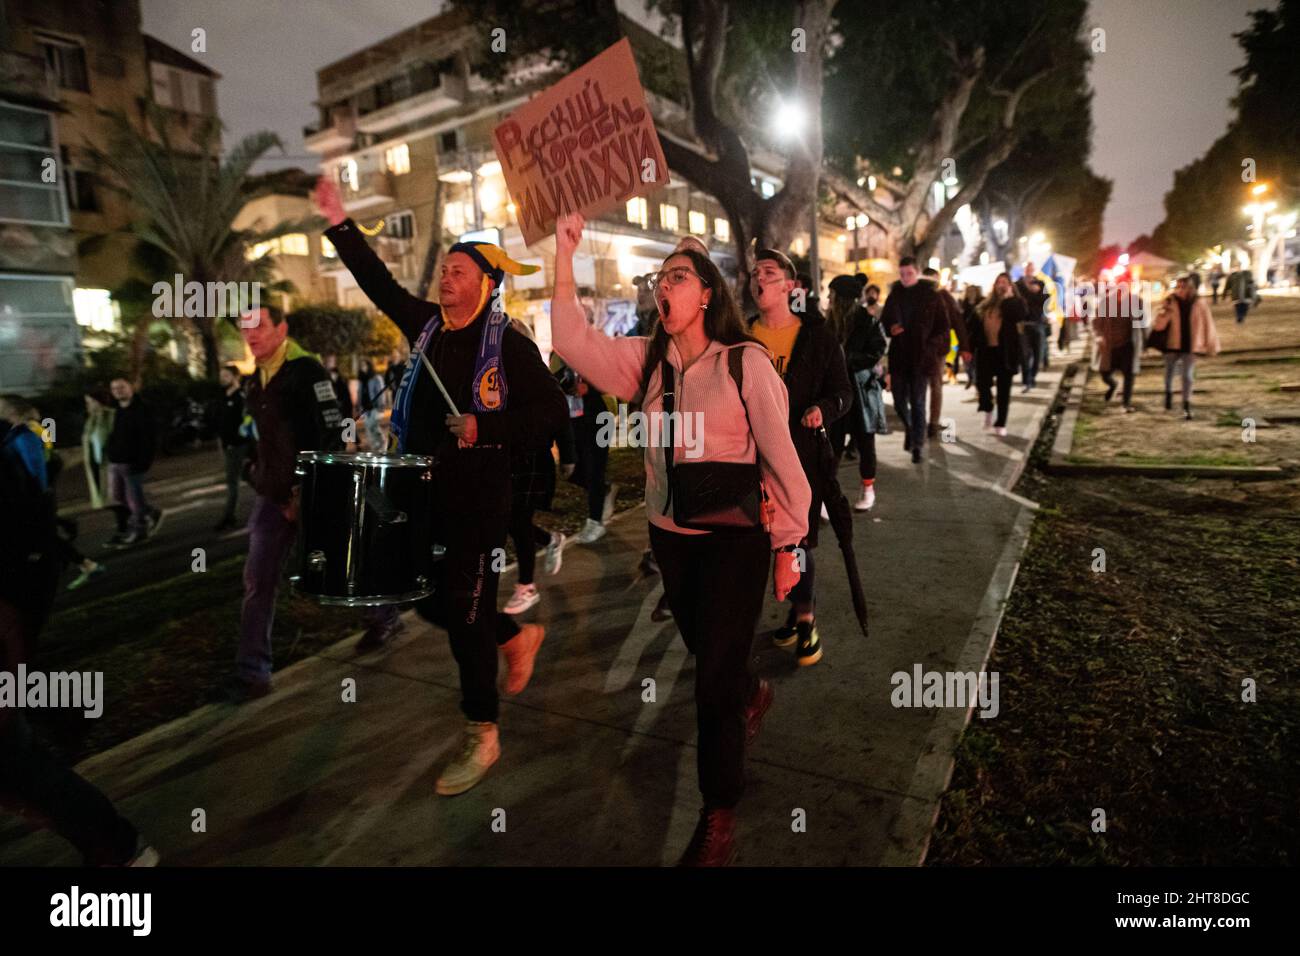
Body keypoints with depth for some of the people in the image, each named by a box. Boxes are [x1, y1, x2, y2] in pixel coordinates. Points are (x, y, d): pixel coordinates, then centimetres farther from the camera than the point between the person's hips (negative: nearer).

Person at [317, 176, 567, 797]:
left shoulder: (509, 344, -8)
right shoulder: (427, 325, 10)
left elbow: (553, 411, -12)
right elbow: (378, 282, 8)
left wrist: (485, 428, -19)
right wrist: (339, 222, 1)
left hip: (478, 494, -7)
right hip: (422, 487, 7)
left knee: (463, 611, -1)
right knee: (427, 601, 15)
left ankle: (481, 735, 17)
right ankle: (516, 636, 39)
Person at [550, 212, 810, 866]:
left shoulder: (745, 363, -12)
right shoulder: (647, 359, 2)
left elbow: (780, 457, -11)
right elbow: (574, 341, -10)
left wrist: (788, 545, -10)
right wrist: (565, 257, -14)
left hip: (734, 538, -5)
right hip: (670, 536, 5)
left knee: (714, 678, 1)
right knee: (704, 650, 23)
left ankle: (719, 817, 22)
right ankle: (752, 696, 58)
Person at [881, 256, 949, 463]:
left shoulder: (930, 296, -2)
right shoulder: (893, 296, 8)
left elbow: (942, 326, -1)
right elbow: (883, 322, 15)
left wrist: (932, 348, -11)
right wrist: (890, 329, -7)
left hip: (921, 358, -3)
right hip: (898, 357, 3)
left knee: (917, 403, 0)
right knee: (899, 402, 6)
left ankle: (917, 445, 9)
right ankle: (909, 429, 35)